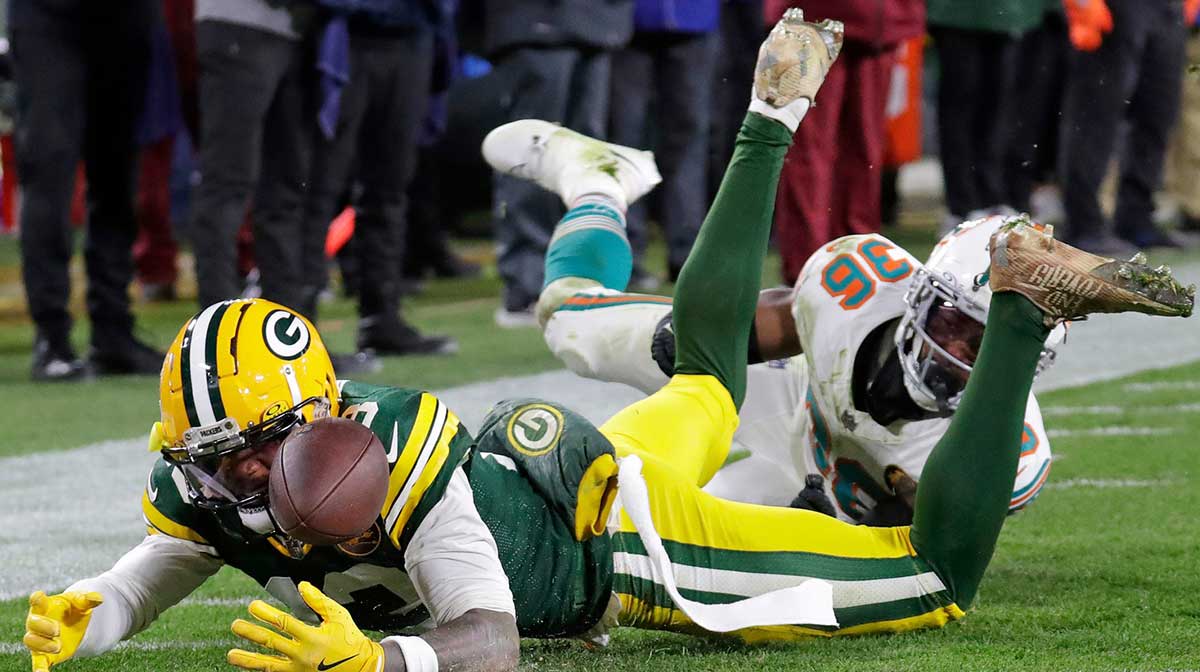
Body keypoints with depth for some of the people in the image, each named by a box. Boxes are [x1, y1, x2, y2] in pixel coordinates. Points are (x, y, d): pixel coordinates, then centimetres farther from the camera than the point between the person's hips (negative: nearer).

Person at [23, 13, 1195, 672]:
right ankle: (592, 191, 60)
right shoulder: (208, 485, -21)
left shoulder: (402, 460, -40)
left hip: (625, 538, -7)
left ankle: (1019, 309, 5)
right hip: (534, 474, 7)